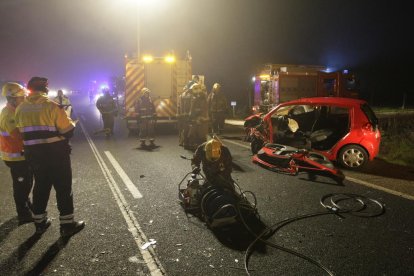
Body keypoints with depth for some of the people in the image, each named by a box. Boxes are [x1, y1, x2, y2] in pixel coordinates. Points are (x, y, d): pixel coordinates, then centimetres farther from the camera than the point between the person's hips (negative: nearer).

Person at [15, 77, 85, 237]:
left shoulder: (21, 108, 4)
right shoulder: (51, 105, -12)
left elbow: (21, 130, 10)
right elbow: (68, 129, -13)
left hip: (32, 154, 6)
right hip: (55, 153, -5)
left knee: (41, 186, 19)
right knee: (63, 188, 4)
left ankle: (39, 222, 28)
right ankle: (67, 224, 10)